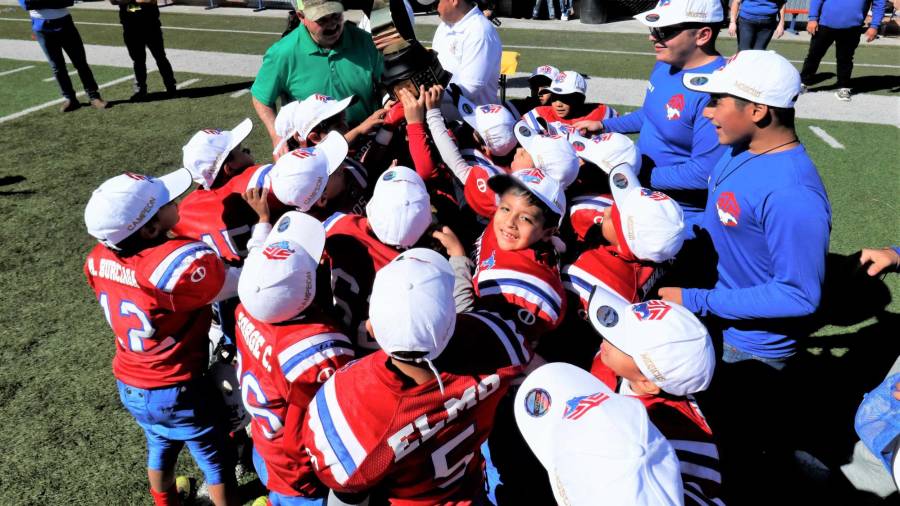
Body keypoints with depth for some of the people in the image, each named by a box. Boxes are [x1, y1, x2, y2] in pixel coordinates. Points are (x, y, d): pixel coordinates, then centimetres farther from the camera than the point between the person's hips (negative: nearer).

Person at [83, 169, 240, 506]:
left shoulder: (101, 258, -11)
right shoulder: (180, 262, -33)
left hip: (129, 388, 7)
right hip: (177, 392, -7)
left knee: (160, 449, 32)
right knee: (216, 463, 17)